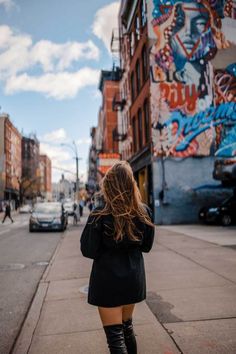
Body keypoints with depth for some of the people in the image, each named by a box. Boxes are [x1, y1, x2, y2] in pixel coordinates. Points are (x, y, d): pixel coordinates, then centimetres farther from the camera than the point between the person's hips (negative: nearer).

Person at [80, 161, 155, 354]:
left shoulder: (100, 215, -19)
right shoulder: (144, 212, -6)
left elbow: (88, 251, -11)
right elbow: (146, 245, 5)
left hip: (108, 280, -5)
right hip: (134, 278, 5)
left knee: (115, 336, 7)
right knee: (127, 327, 25)